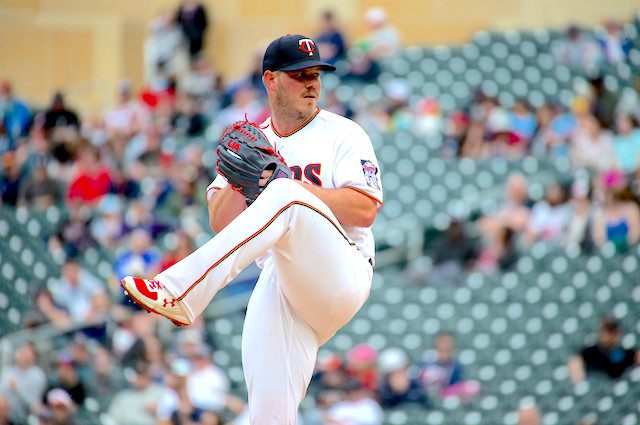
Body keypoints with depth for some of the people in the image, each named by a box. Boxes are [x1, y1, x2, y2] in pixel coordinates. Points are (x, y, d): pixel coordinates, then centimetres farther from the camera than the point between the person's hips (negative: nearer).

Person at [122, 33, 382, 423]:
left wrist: (286, 182, -11)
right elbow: (220, 223, 12)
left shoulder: (344, 134, 8)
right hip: (277, 284, 4)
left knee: (283, 201, -33)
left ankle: (180, 292, -43)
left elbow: (365, 210, -7)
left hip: (340, 277, -4)